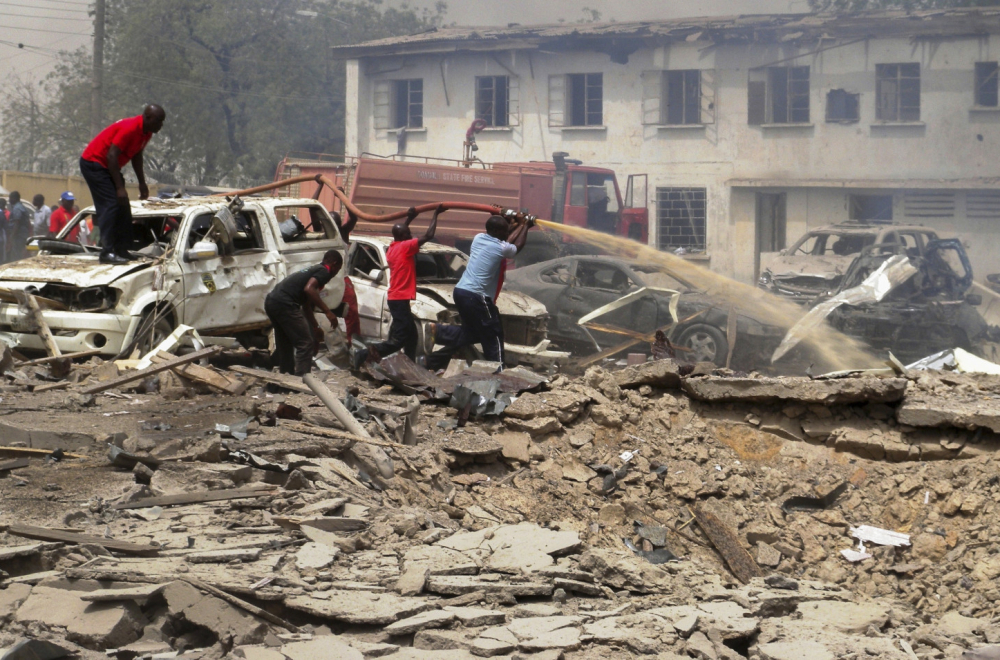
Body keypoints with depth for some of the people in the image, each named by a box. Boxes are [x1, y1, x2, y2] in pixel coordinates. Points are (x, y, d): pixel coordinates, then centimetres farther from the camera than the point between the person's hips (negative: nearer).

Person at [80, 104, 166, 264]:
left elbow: (136, 156, 16)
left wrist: (142, 183, 15)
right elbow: (112, 156, -29)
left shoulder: (146, 132, 2)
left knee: (123, 208, 7)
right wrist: (120, 187, -29)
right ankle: (107, 252, -23)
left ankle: (121, 249, 11)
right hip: (93, 163, -10)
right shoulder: (130, 128, -28)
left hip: (108, 166, 10)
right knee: (110, 206, -19)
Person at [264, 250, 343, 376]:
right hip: (284, 304, -10)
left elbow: (306, 306, 38)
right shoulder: (324, 272, 1)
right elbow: (309, 289, -18)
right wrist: (327, 311, -17)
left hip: (270, 301, 10)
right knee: (305, 345, -4)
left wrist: (315, 328, 47)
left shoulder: (313, 270, 30)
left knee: (285, 346, 23)